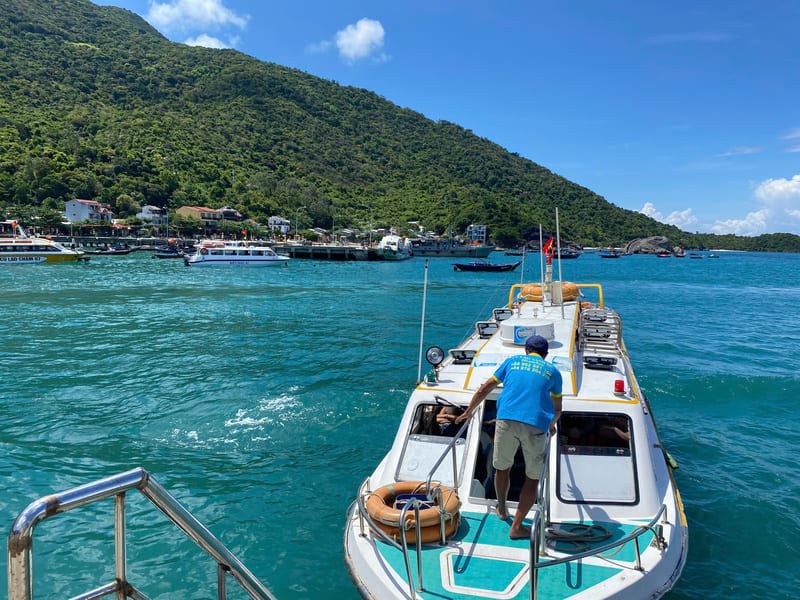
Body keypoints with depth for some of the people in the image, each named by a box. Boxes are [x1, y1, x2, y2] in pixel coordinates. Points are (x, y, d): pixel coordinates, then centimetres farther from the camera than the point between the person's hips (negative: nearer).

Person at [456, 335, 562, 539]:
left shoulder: (513, 361, 21)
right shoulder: (552, 371, 20)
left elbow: (484, 389, 20)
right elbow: (557, 409, 28)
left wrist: (468, 413, 31)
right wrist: (551, 425, 49)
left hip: (506, 419, 1)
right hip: (536, 425, -1)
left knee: (502, 468, 22)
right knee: (533, 477, 14)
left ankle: (502, 509, 41)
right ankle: (516, 527, 14)